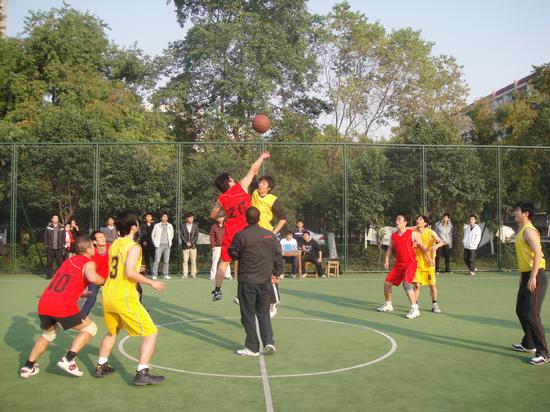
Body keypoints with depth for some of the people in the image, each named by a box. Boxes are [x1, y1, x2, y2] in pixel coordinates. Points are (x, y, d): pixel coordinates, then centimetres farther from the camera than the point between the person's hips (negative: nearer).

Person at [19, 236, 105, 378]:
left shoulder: (68, 261, 25)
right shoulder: (88, 263, 3)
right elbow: (92, 278, -19)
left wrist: (80, 293, 49)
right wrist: (105, 281, 1)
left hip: (44, 303, 7)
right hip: (63, 306, -7)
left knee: (48, 334, 32)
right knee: (90, 328, 14)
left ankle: (28, 367, 28)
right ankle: (68, 360, 2)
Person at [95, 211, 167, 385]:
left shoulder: (114, 245, 10)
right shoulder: (133, 247, -13)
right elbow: (130, 273, -24)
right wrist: (151, 282, -14)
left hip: (108, 296, 8)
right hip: (125, 298, -8)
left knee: (112, 331, 30)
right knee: (151, 333, -1)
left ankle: (101, 367, 34)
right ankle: (142, 373, -9)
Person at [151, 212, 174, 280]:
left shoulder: (170, 226, 9)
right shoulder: (157, 226, 2)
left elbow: (172, 235, 20)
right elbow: (153, 235, 7)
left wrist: (170, 242, 10)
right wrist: (156, 243, 0)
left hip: (167, 245, 3)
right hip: (159, 245, -3)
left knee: (166, 261, 4)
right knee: (157, 260, -9)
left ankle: (165, 275, 10)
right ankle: (154, 275, -7)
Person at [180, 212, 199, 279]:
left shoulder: (195, 225, 5)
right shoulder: (183, 226, 4)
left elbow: (196, 235, 2)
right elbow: (182, 235, 0)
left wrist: (191, 243, -8)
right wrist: (186, 243, -10)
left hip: (193, 246, 0)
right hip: (185, 246, 0)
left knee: (193, 260, -1)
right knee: (185, 260, 0)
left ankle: (193, 274, 4)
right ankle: (185, 274, 5)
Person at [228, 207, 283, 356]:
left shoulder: (241, 235, -11)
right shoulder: (270, 235, 3)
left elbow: (233, 253, 0)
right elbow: (278, 256, 7)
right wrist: (276, 273, 17)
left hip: (247, 281, -4)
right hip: (265, 281, 4)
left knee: (248, 314, 5)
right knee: (264, 313, 16)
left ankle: (252, 347, 8)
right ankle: (269, 342, 4)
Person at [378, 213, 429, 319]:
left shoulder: (412, 234, -7)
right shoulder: (393, 236, 8)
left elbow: (423, 247, -1)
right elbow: (390, 248, 18)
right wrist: (387, 259, 4)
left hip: (410, 263, -6)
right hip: (399, 264, 6)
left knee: (406, 283, -25)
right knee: (387, 283, 7)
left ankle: (415, 309, -21)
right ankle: (388, 305, 29)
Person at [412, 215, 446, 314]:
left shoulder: (430, 232, -7)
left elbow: (441, 242, -8)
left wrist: (437, 245, -29)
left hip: (428, 263, -1)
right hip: (417, 263, 1)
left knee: (432, 284, 5)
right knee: (417, 285, -5)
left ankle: (435, 304, 22)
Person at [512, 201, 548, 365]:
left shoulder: (529, 231, -15)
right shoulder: (521, 230, 16)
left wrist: (533, 277, -29)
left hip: (535, 277, -10)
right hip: (526, 276, 10)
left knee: (531, 315, -11)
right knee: (521, 310, 19)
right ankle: (528, 344, 33)